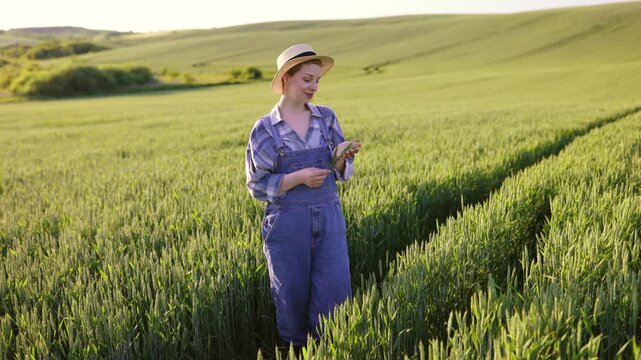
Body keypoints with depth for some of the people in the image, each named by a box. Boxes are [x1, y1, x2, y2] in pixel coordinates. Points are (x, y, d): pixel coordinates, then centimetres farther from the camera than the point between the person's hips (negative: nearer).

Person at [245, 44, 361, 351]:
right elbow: (257, 185, -4)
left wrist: (343, 157, -13)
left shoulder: (326, 117, 5)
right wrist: (298, 178, -18)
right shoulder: (264, 129, -5)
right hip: (287, 222, -2)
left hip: (329, 217, 3)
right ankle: (295, 350, 32)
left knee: (335, 293, 0)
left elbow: (340, 172, 10)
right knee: (293, 296, 9)